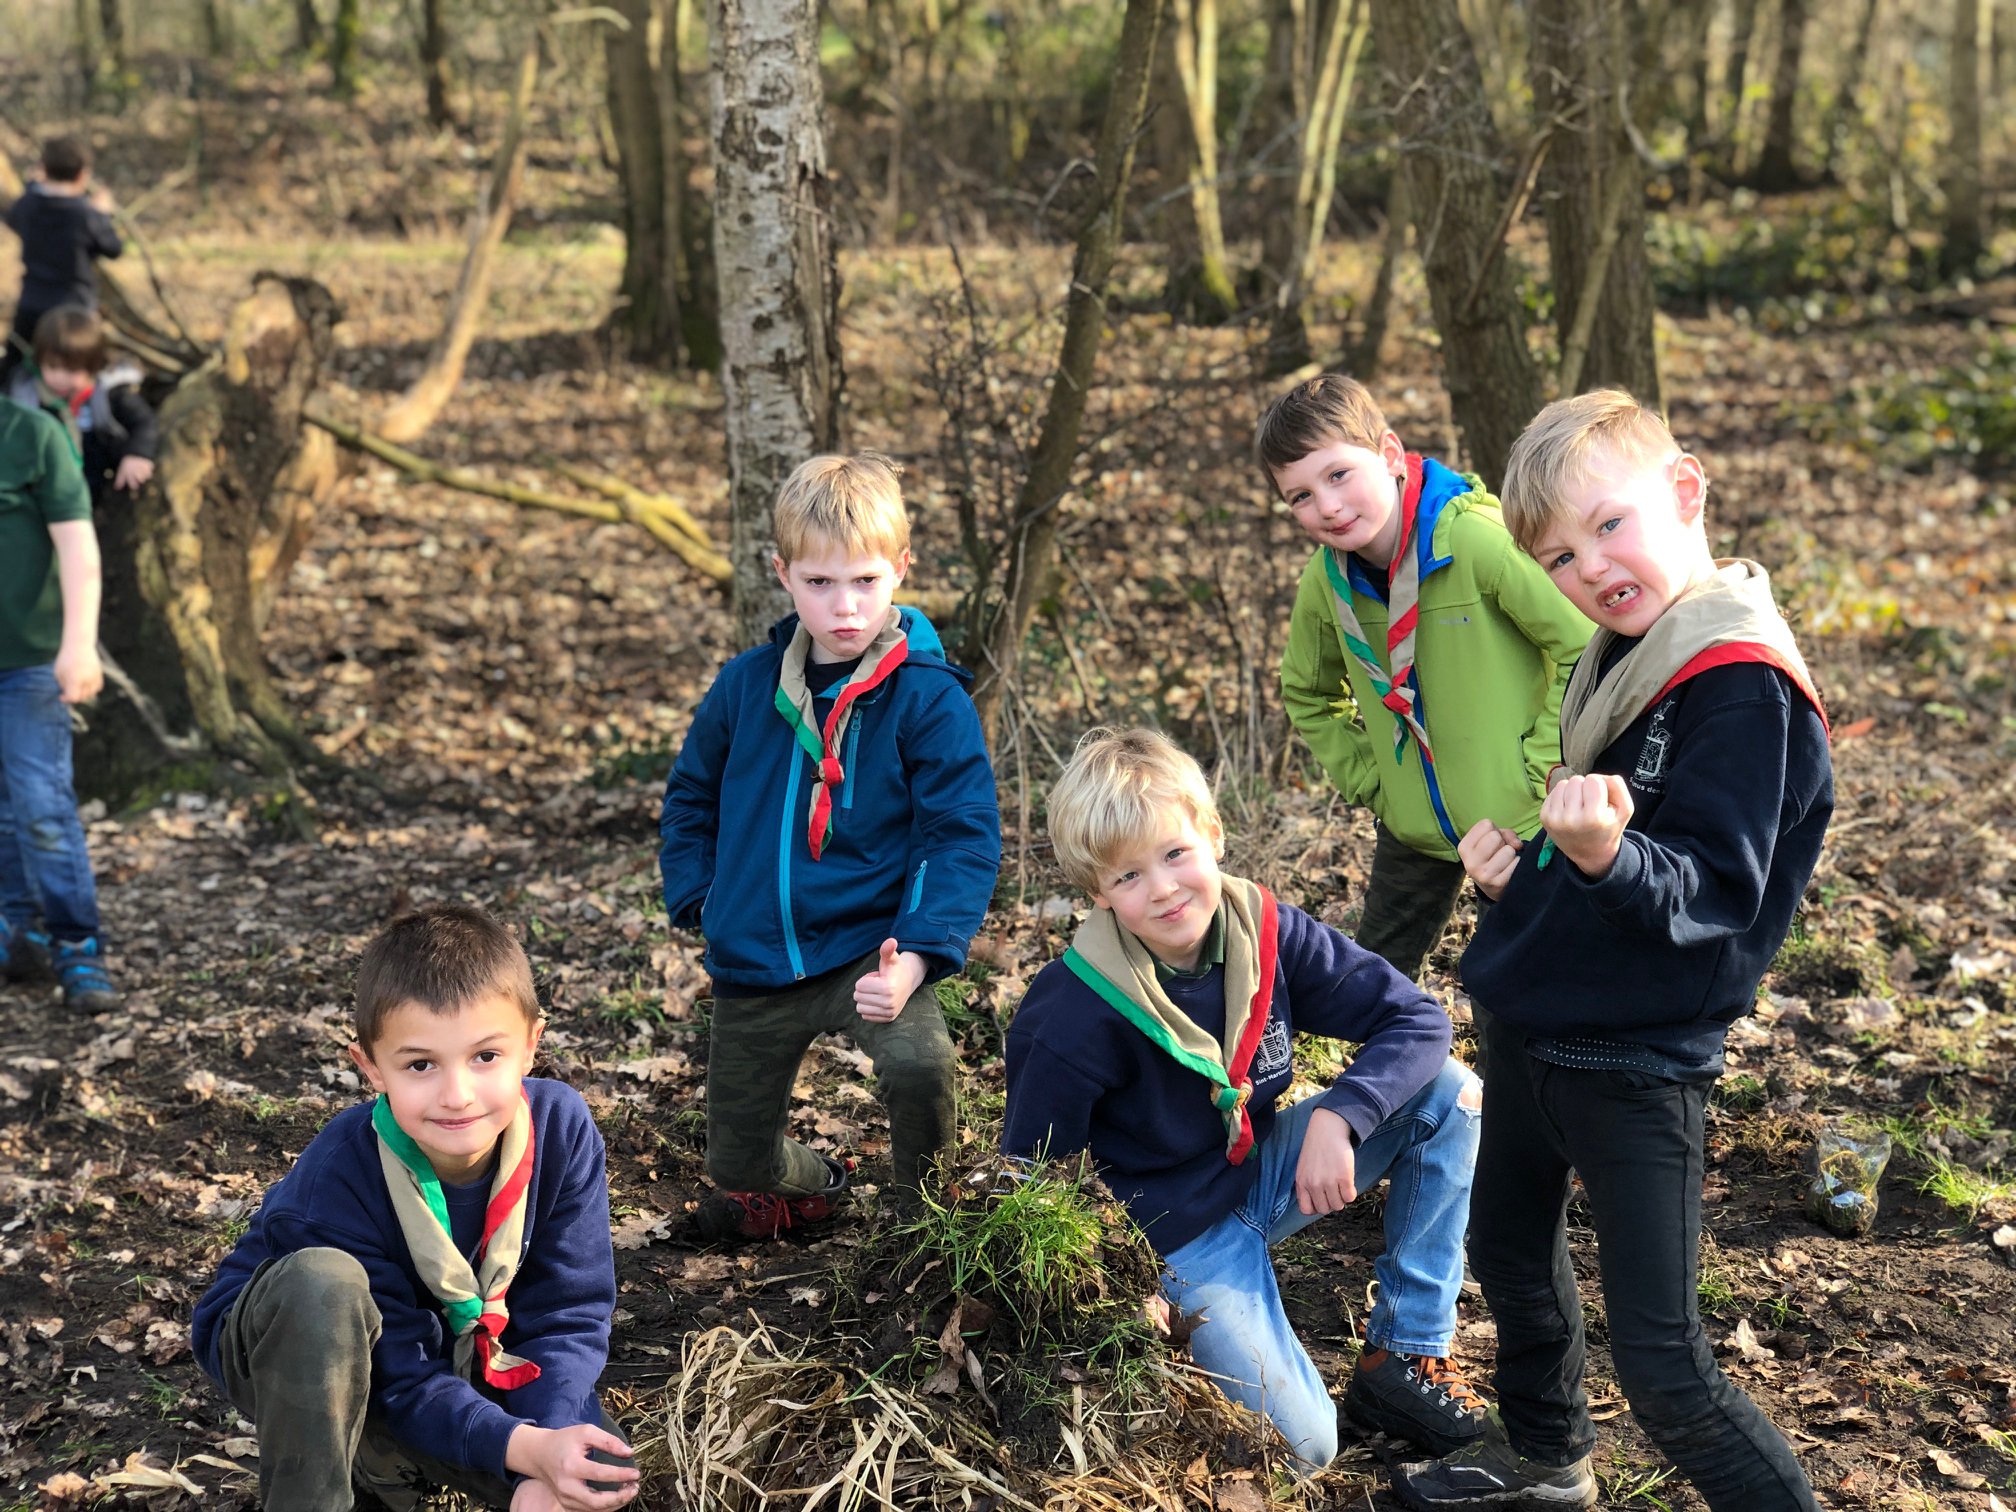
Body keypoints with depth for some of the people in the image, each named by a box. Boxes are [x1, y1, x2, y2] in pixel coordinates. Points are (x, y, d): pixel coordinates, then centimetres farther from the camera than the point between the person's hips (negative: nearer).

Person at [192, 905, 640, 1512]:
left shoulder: (561, 1127, -22)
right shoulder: (337, 1177, -32)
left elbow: (569, 1314, -17)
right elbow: (400, 1377, -28)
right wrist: (524, 1448, -42)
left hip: (458, 1361, 5)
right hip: (307, 1364, -4)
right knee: (324, 1279, -38)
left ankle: (373, 1461, 4)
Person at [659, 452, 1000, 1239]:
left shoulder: (928, 696, -11)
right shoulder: (745, 686, 1)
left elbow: (966, 837, -14)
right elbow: (689, 798, 17)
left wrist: (915, 958, -26)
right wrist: (701, 900, 4)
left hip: (868, 950, -4)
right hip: (752, 967, 4)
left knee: (918, 1059, -34)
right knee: (738, 1165, 13)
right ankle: (811, 1184, 51)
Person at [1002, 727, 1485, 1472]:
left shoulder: (1265, 931, -15)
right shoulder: (1075, 1017, -26)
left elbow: (1415, 1018, -12)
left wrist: (1337, 1120, -27)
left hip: (1262, 1173, 5)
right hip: (1176, 1234, -5)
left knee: (1448, 1093, -13)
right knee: (1303, 1448, -16)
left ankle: (1402, 1360, -5)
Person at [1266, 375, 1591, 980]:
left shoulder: (1478, 539, -22)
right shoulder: (1324, 581, -5)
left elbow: (1588, 647, -18)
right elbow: (1309, 696, 16)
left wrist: (1539, 767, -16)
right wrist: (1367, 781, 6)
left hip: (1519, 818, -5)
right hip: (1414, 828, 5)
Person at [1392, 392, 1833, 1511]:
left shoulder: (1742, 683, -21)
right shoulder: (1618, 653, 6)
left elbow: (1714, 890, -27)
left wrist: (1607, 855, -46)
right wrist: (1520, 854, 0)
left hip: (1635, 1063, -9)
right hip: (1529, 1029, 9)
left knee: (1660, 1366, -5)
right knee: (1510, 1254, 26)